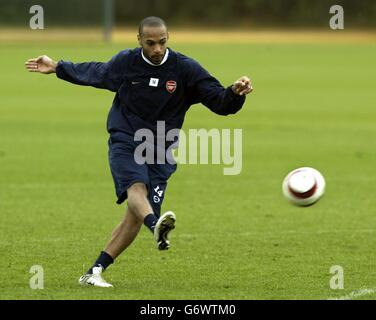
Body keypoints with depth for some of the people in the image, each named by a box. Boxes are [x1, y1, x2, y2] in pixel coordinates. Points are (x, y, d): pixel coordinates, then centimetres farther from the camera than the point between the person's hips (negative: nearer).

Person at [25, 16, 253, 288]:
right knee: (137, 187, -32)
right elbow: (96, 73, 22)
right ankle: (157, 225, -64)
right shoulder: (125, 62, 0)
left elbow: (220, 102, -9)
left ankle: (95, 272, 1)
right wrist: (58, 68, 27)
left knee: (137, 214, -7)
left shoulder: (186, 69, -6)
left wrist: (235, 93, -32)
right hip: (125, 142, -1)